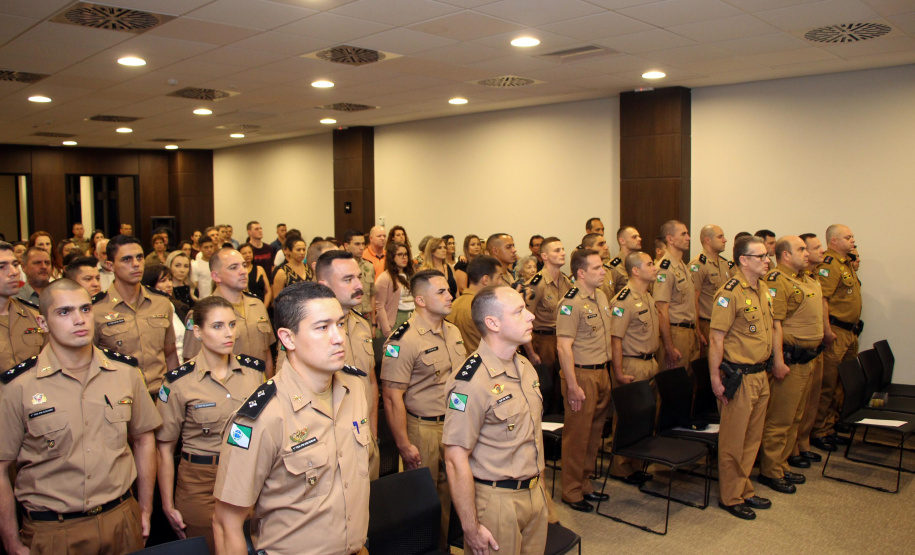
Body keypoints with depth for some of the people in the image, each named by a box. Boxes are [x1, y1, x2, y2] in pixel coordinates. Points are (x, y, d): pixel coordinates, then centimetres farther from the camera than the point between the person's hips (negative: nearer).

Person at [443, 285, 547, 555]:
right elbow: (456, 459, -21)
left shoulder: (526, 367, 6)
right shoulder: (471, 382, -22)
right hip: (496, 502, -7)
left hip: (535, 494, 8)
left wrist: (539, 483, 16)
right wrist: (471, 528, -18)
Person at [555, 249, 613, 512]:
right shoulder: (570, 303, -17)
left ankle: (585, 484, 30)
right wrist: (573, 385, -22)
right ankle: (572, 491, 15)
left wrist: (607, 371, 17)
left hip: (601, 372, 8)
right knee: (577, 434, 2)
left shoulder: (601, 296, 10)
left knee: (594, 431, 16)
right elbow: (563, 346, -20)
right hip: (581, 373, -8)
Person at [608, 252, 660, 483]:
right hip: (631, 365, -9)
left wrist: (653, 360, 18)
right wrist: (619, 373, -22)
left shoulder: (647, 297, 12)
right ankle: (621, 467, 13)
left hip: (648, 363, 9)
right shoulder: (624, 300, -18)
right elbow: (615, 338, -21)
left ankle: (635, 463, 25)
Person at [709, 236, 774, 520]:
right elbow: (716, 338, -18)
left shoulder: (763, 289, 10)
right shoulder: (730, 293, -17)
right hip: (739, 377, -8)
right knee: (733, 440, 4)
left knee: (753, 438, 17)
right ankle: (730, 497, 17)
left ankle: (745, 490, 31)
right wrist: (715, 378, -20)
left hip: (760, 375, 8)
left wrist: (770, 364, 18)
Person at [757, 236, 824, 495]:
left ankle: (781, 465, 27)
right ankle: (769, 471, 8)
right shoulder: (776, 281, -15)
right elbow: (774, 324, -21)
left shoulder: (808, 280, 15)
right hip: (789, 358, -10)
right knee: (779, 418, -2)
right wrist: (778, 361, -24)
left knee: (794, 417, 16)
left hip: (806, 358, 10)